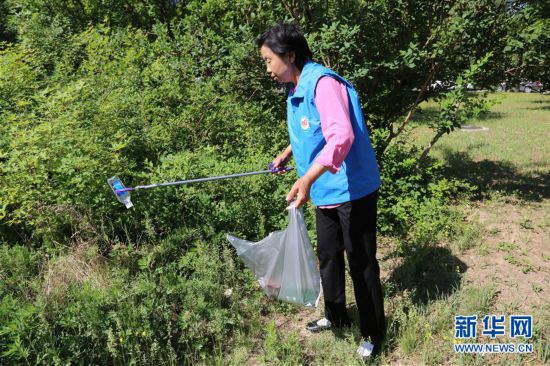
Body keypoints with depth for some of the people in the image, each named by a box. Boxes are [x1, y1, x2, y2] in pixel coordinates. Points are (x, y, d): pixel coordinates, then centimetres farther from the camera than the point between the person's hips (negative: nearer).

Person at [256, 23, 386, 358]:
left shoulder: (323, 82, -21)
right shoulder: (297, 90, 9)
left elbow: (342, 135, -35)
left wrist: (307, 178, -44)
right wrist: (288, 153, 24)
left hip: (353, 191, -9)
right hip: (326, 192, 9)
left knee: (361, 262, 4)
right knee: (328, 256, 20)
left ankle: (374, 334, 24)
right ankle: (336, 316, 41)